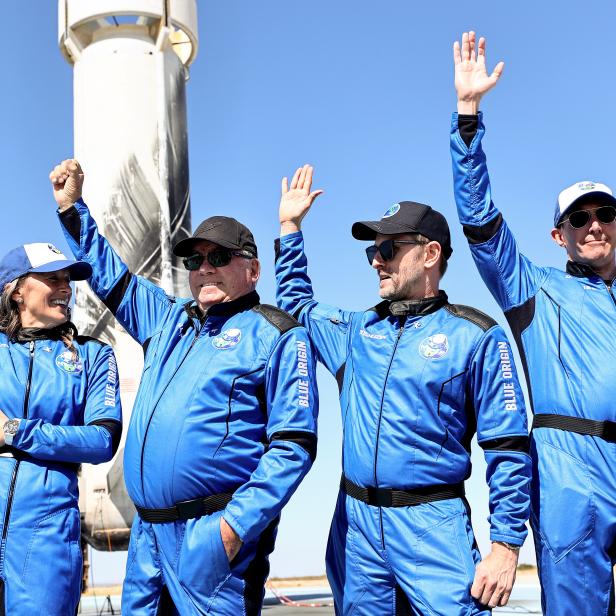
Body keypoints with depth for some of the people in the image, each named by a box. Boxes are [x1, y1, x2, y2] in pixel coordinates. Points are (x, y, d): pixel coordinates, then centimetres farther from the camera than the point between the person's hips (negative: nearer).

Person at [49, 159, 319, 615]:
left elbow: (293, 445, -11)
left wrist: (237, 524, -18)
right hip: (148, 533, 7)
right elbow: (111, 278, 30)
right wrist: (71, 207, 25)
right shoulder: (171, 320, 18)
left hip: (214, 533, -7)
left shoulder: (277, 335, -4)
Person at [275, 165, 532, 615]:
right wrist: (290, 226, 25)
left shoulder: (475, 337, -4)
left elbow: (508, 450, -6)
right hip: (355, 522, 5)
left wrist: (506, 545, -11)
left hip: (434, 524, -5)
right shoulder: (357, 331, 12)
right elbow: (295, 304, 31)